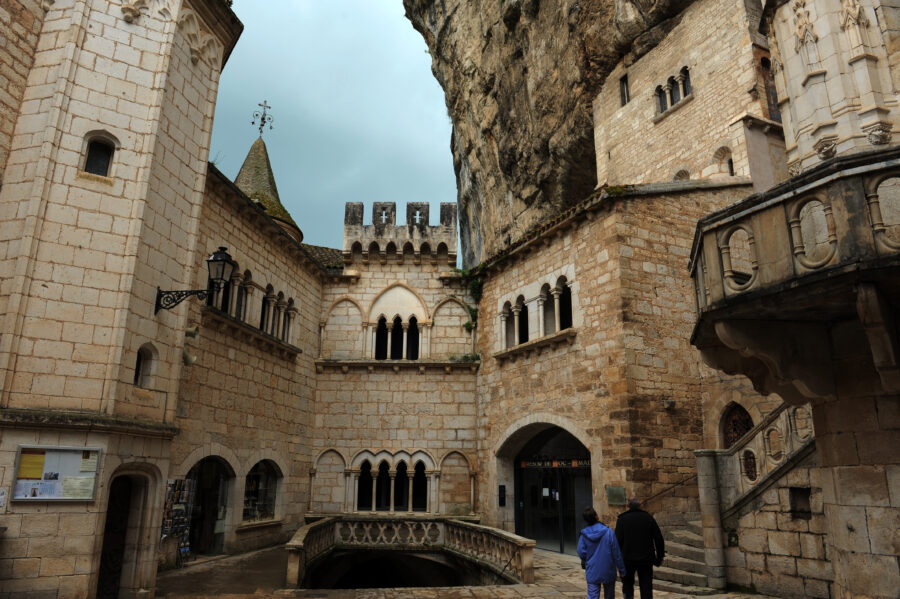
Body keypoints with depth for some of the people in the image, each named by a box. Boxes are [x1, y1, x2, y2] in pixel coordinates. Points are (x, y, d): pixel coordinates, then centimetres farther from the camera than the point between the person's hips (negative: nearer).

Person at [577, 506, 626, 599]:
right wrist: (622, 570, 1)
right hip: (608, 571, -1)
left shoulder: (584, 535, -8)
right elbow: (616, 553, -9)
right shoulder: (608, 532, -14)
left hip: (592, 572, 1)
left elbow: (581, 553, -6)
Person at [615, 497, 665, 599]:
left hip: (628, 559, -1)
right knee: (646, 586, 9)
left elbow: (618, 540, -10)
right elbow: (659, 539, 0)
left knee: (627, 584, 15)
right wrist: (660, 557, 8)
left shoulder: (622, 519, -4)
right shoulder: (648, 518, 1)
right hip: (646, 559, 1)